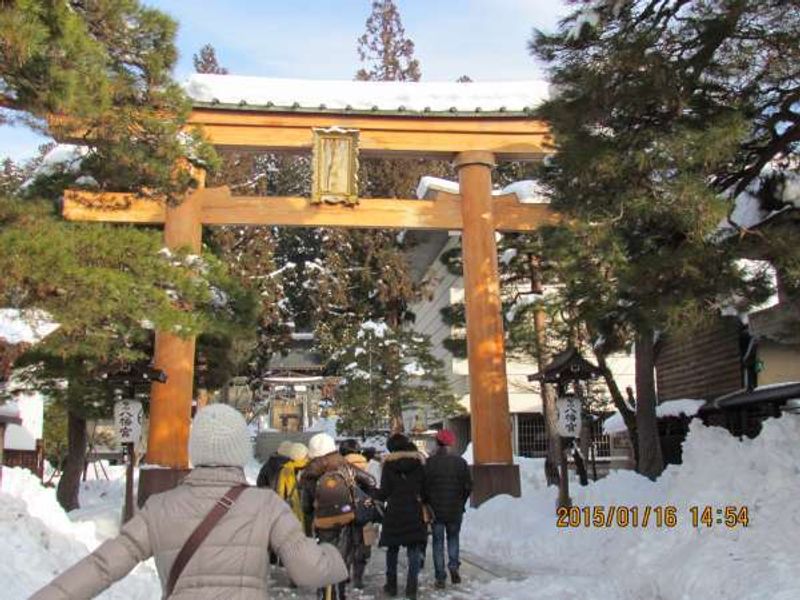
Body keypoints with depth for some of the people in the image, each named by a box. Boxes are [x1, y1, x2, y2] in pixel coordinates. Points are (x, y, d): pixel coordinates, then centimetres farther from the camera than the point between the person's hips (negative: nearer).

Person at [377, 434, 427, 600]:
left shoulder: (389, 464, -6)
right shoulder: (418, 462, -1)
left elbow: (384, 491, -5)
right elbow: (424, 488, 1)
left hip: (394, 513, -1)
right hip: (414, 513, 1)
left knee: (392, 550, 14)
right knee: (414, 551, 5)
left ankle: (391, 586, 20)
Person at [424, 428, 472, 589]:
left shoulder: (429, 463, -10)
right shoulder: (460, 462, -6)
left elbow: (423, 486, -8)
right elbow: (468, 486, -3)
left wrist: (428, 504, 7)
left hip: (436, 509, -1)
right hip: (455, 510, 1)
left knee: (438, 542, 9)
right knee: (453, 538, 21)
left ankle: (440, 577, 8)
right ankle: (453, 566, 3)